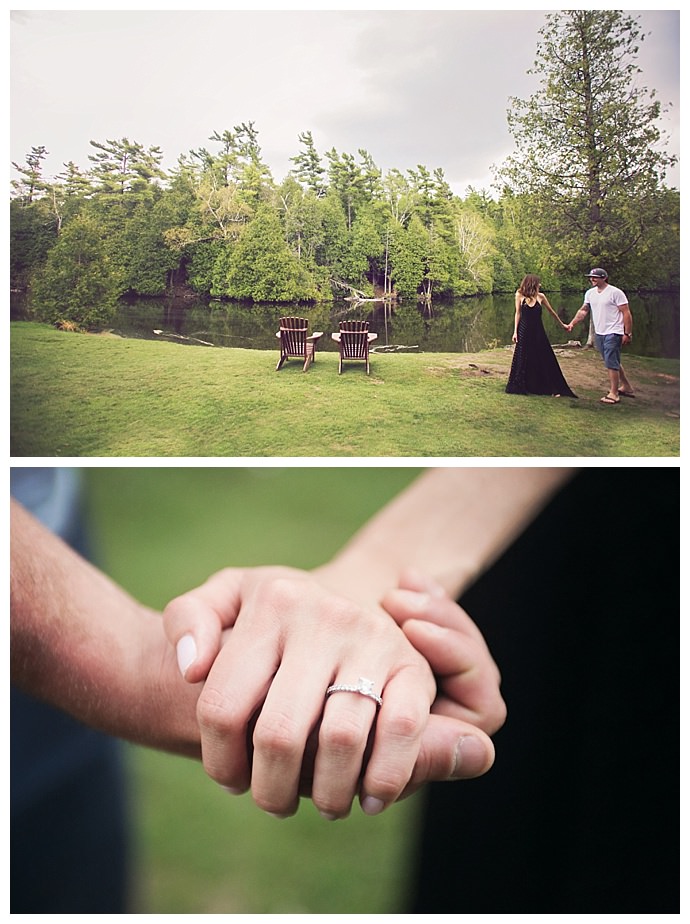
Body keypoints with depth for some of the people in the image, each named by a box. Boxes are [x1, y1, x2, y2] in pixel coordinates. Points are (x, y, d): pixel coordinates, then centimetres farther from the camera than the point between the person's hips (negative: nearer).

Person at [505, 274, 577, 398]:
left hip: (538, 332, 2)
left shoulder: (540, 296, -1)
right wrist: (515, 331, -5)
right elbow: (518, 313, 0)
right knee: (523, 360, 4)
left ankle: (555, 389, 8)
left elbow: (551, 311, 11)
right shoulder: (519, 295, -5)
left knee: (545, 360, 3)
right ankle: (521, 387, 17)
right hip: (524, 332, -1)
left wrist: (562, 324, 19)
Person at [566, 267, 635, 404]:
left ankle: (614, 394, -2)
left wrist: (627, 334, -15)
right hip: (599, 333, 8)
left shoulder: (615, 292, -13)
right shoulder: (590, 293, 8)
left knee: (611, 363, -9)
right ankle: (626, 387, 30)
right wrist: (572, 324, 4)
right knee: (614, 362, 17)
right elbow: (583, 311, 16)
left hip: (613, 333, -8)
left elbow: (626, 313, -12)